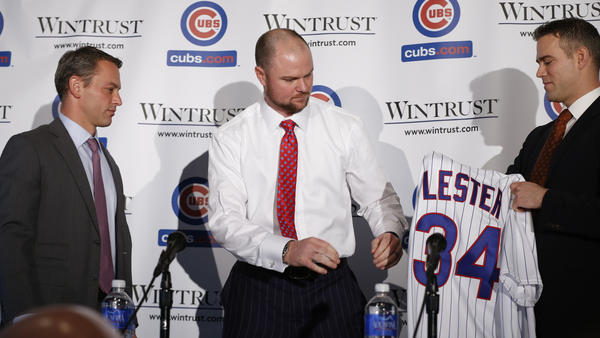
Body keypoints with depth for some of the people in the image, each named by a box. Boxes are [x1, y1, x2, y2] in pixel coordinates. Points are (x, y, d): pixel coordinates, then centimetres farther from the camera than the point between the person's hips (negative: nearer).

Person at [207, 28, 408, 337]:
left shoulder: (344, 129, 2)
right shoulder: (231, 139, -3)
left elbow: (378, 197, 6)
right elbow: (225, 220, -12)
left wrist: (391, 233, -17)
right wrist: (288, 250, -27)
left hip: (331, 288, 1)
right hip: (259, 287, -1)